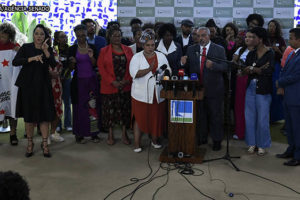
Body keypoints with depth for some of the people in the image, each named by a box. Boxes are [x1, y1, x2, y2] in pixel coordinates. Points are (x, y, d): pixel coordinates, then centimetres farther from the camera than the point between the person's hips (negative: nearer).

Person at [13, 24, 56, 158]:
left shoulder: (49, 49, 6)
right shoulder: (26, 47, 2)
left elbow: (54, 65, -11)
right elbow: (15, 62, -12)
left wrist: (46, 51, -22)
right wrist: (31, 58, -22)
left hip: (43, 86, 1)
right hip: (28, 85, -1)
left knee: (45, 115, -3)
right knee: (29, 115, 5)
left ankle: (44, 144, 6)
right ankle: (30, 144, 17)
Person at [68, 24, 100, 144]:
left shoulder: (92, 47, 5)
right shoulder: (72, 49, 1)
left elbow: (95, 65, 3)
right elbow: (71, 68, 2)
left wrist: (92, 57, -16)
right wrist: (73, 62, -19)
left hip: (92, 80, 1)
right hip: (79, 81, -1)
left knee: (93, 106, -1)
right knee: (79, 107, -2)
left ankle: (94, 133, 6)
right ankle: (79, 134, 6)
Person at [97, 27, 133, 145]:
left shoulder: (128, 50, 7)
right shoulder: (104, 51, 2)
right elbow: (101, 67, -4)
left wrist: (128, 80, -9)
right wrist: (112, 82, -12)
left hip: (125, 86, 2)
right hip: (109, 86, -2)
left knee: (125, 109, 5)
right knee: (110, 110, 3)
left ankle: (124, 134, 15)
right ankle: (110, 135, 15)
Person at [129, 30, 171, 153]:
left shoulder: (161, 56, 10)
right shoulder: (137, 57, -1)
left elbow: (169, 71, 8)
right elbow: (134, 73, -14)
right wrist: (149, 69, -21)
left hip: (158, 94, 3)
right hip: (141, 94, -3)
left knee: (156, 118, 8)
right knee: (139, 118, 0)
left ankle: (155, 140, 24)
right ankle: (137, 144, 8)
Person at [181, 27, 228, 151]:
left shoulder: (219, 50, -2)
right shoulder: (191, 49, 7)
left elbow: (225, 67, -9)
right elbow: (188, 68, 7)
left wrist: (213, 65, -26)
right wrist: (184, 63, -15)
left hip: (213, 89, -3)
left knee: (215, 115, 5)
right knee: (199, 115, 13)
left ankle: (217, 140, 18)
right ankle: (201, 138, 27)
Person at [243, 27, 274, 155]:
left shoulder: (270, 53, -5)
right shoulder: (251, 54, 10)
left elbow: (269, 71, -15)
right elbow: (245, 70, 0)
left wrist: (252, 69, -8)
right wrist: (260, 69, -15)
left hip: (263, 90, -5)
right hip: (251, 88, 5)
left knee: (262, 119, 1)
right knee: (250, 117, 7)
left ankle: (262, 145, 15)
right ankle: (252, 143, 21)